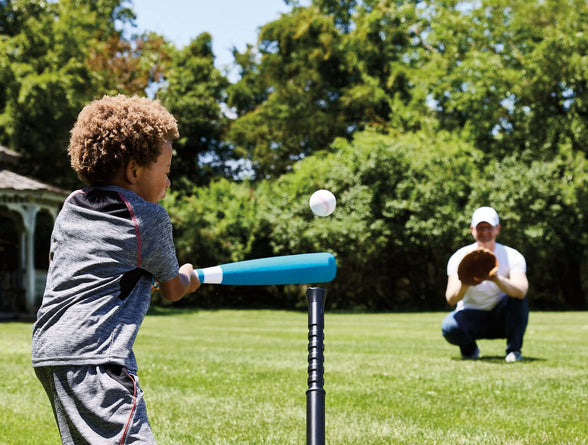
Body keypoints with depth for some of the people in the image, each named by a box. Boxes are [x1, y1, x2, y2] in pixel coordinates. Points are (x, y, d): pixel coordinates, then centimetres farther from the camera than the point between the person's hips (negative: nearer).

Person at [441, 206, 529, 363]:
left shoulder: (512, 256, -11)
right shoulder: (459, 257, -11)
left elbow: (522, 290, -31)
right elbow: (451, 299, -24)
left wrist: (497, 279, -50)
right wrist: (464, 284, -46)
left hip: (501, 319, 0)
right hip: (471, 316, 0)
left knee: (517, 295, -29)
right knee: (449, 327, -31)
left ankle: (514, 350, -14)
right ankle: (470, 349, 4)